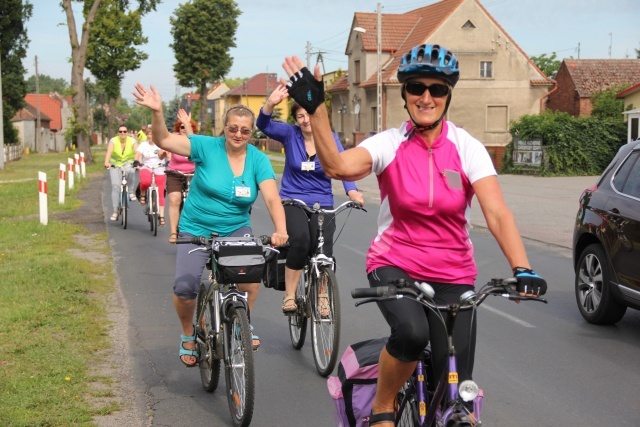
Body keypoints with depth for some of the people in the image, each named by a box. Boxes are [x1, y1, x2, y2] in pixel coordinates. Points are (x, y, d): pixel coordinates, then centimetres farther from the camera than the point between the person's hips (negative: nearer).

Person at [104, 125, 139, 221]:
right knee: (115, 186, -14)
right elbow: (109, 152, -27)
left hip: (128, 164, 0)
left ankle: (131, 192, -19)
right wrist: (106, 162, -46)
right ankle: (115, 211, -8)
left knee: (131, 171, -37)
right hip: (115, 165, 0)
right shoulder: (113, 141, -10)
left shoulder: (132, 141, -9)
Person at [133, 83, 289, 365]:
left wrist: (280, 230, -34)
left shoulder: (258, 160, -5)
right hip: (196, 229, -1)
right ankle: (188, 335, 13)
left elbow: (272, 198, -16)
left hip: (236, 230, 1)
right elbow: (164, 141, -15)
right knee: (184, 287, -19)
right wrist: (157, 112, -34)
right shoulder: (207, 147, -9)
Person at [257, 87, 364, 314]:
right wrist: (270, 104, -40)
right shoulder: (290, 134, -4)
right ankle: (289, 295, -12)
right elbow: (264, 125, -19)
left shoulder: (330, 139, -5)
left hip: (322, 202, 1)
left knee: (323, 249, -17)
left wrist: (352, 191, -37)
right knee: (300, 239, -29)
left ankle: (322, 295, 12)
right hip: (292, 200, -1)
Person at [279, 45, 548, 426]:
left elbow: (497, 213, -18)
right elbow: (338, 167, -27)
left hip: (453, 276, 2)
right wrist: (316, 108, -37)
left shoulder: (467, 148, -7)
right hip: (395, 264, -1)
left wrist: (522, 269, -32)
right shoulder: (389, 144, -7)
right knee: (411, 331, -33)